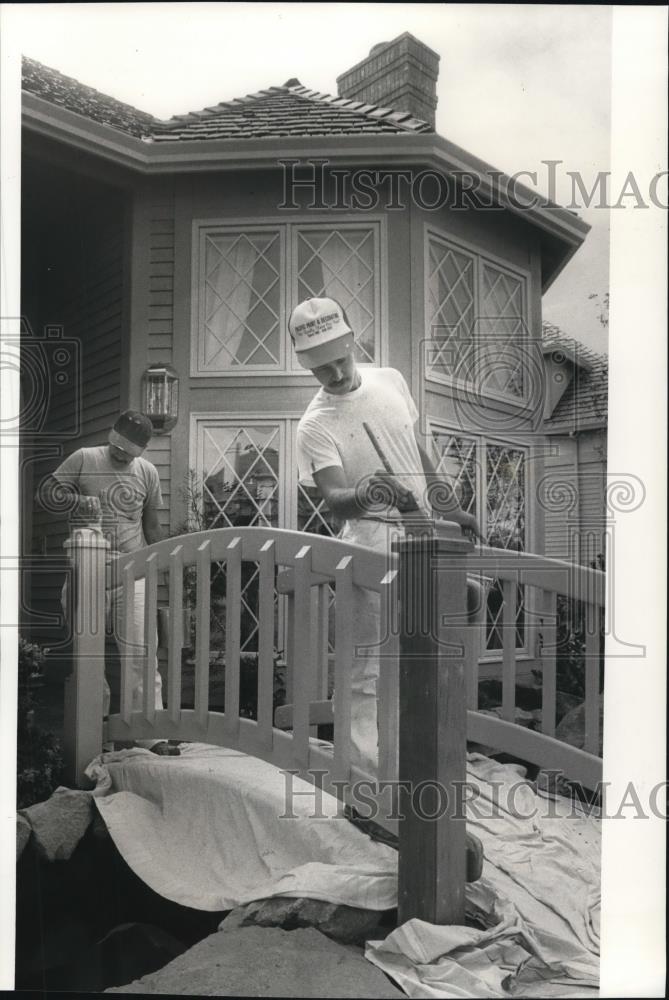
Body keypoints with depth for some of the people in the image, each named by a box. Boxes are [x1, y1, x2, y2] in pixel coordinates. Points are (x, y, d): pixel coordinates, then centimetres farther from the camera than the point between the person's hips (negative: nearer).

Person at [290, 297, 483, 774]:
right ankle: (367, 769, 1)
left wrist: (451, 507, 17)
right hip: (375, 537, -6)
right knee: (370, 667, -7)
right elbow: (334, 497, -21)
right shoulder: (315, 426, -10)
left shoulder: (391, 380, 7)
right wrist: (364, 493, -43)